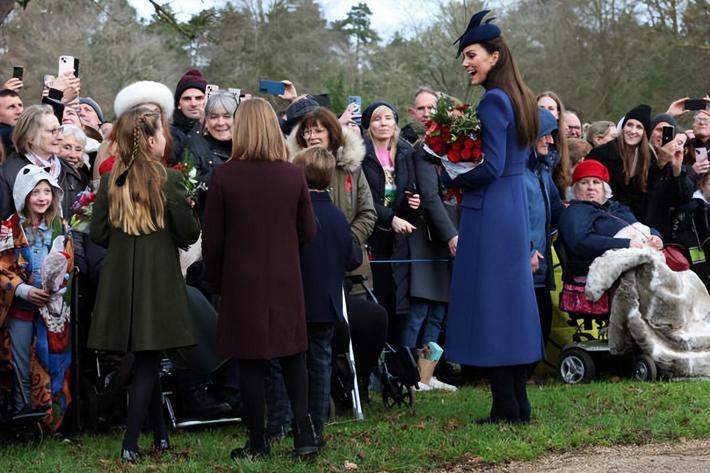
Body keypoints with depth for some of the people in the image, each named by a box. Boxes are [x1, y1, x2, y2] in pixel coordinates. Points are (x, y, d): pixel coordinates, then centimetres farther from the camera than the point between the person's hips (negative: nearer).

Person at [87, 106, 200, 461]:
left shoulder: (110, 181, 0)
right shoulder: (168, 179, -11)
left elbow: (98, 234, 2)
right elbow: (189, 233, -9)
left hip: (120, 281, 4)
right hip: (158, 281, -4)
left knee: (146, 361, 16)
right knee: (148, 363, 1)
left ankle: (160, 436, 24)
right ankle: (131, 443, -5)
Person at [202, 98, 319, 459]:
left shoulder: (223, 176, -11)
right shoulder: (293, 175, -4)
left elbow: (212, 239, -6)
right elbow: (307, 232, 3)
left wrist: (215, 281, 7)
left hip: (242, 283, -2)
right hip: (286, 281, 2)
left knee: (251, 363, 5)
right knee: (293, 357, 13)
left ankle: (257, 444, 11)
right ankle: (303, 433, 4)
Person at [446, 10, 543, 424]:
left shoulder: (493, 100, -15)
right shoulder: (522, 99, 13)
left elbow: (492, 168, -19)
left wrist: (452, 179, -5)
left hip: (489, 213, -9)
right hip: (517, 209, 9)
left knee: (489, 305, -4)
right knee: (514, 301, 12)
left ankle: (505, 407, -2)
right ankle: (520, 403, 17)